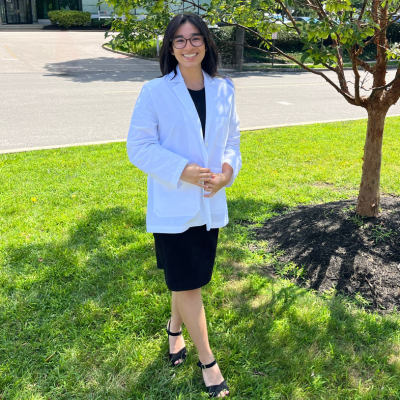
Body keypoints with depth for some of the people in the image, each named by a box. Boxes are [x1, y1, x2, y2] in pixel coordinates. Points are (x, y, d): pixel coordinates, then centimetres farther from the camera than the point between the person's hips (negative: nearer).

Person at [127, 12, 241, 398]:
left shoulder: (223, 90, 3)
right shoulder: (154, 92, -10)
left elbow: (232, 139, 10)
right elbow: (139, 146, -10)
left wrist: (228, 169, -10)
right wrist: (183, 171, -21)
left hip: (210, 203, 4)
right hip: (172, 205, -4)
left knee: (190, 278, 18)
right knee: (188, 283, 3)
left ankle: (175, 328, 48)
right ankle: (207, 361, 23)